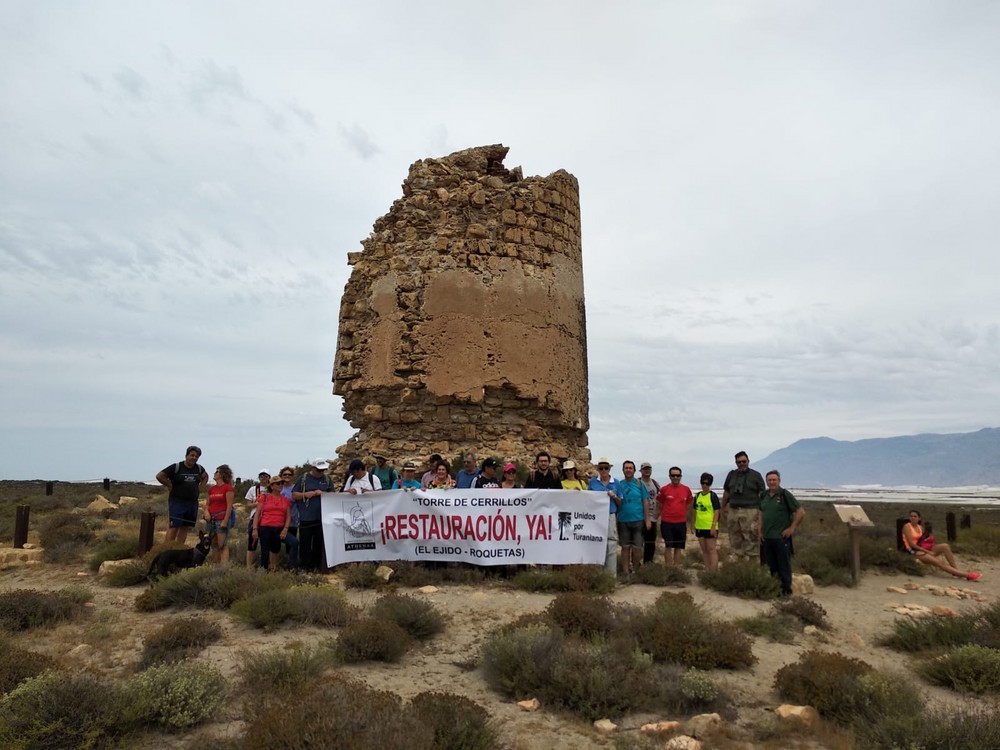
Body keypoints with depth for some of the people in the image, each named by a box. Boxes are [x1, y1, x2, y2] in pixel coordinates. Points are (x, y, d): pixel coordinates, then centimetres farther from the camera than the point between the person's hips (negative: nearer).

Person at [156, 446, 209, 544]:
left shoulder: (199, 468, 8)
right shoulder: (176, 467, -7)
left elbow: (205, 477, 27)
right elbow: (159, 476, -7)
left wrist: (199, 489, 14)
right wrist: (171, 486, -6)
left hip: (192, 503, 5)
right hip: (177, 502, -5)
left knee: (185, 527, 8)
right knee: (173, 528, -8)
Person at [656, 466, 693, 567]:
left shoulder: (686, 489, 6)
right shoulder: (664, 489, -2)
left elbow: (688, 506, 15)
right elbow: (659, 507, 4)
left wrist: (688, 520, 14)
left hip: (681, 523, 3)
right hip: (667, 522, -3)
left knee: (679, 547, 8)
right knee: (668, 546, -2)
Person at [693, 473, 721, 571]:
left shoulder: (713, 496, -6)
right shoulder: (697, 496, 9)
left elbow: (716, 511, -9)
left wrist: (714, 526, -15)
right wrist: (694, 525, 14)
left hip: (710, 527, -6)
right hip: (700, 527, 6)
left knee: (712, 550, -3)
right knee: (704, 550, 13)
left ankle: (714, 571, 0)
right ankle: (707, 570, 21)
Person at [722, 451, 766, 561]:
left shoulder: (756, 475, 3)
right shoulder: (731, 474, 13)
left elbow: (763, 494, 1)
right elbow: (726, 492, 18)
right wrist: (723, 508, 17)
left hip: (749, 511, -4)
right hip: (733, 511, 4)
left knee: (751, 541, -7)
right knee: (735, 541, 9)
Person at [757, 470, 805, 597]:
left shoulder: (785, 495, -7)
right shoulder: (764, 496, 10)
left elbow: (801, 512, -8)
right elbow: (760, 513, 19)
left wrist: (792, 528, -10)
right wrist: (759, 531, 12)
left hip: (781, 537, -6)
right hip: (766, 538, 6)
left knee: (784, 566, 0)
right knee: (771, 566, 13)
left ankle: (786, 591, 9)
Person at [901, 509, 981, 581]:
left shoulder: (920, 527, 14)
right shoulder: (907, 526, -9)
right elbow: (911, 544, -15)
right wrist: (927, 552, -16)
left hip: (923, 548, 7)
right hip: (914, 551, -7)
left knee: (945, 546, -16)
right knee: (940, 562, -24)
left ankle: (956, 571, -16)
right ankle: (967, 575, -25)